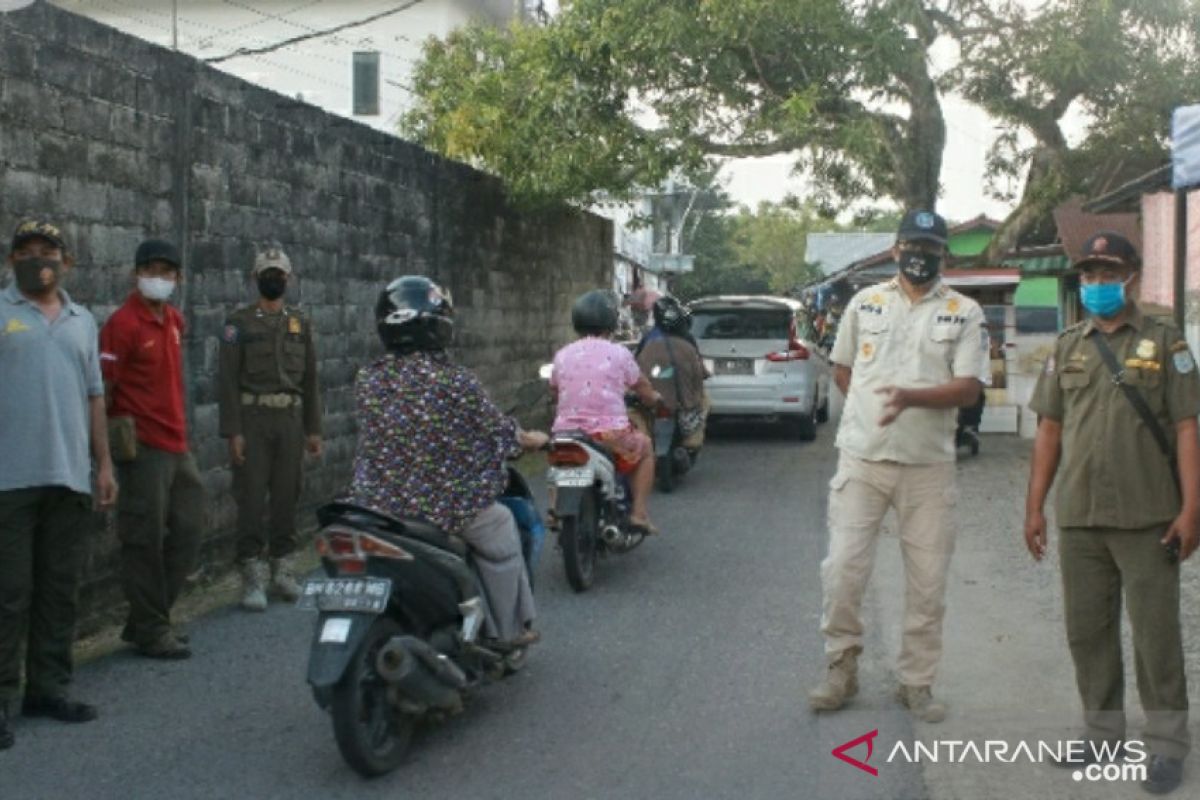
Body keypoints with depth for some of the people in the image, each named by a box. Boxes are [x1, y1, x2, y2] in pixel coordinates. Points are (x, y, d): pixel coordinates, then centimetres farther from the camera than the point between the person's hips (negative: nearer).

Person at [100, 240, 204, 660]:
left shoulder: (173, 319, 12)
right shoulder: (123, 323, -12)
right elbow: (102, 388, -14)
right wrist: (109, 442, -16)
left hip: (177, 445, 9)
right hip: (144, 448, -9)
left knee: (187, 530, 14)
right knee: (145, 541, 0)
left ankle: (148, 618, 25)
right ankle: (150, 630, 11)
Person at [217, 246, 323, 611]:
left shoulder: (300, 323, 12)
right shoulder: (240, 322, 0)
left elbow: (310, 379, 13)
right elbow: (228, 379, -5)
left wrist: (313, 429, 9)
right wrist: (232, 432, -11)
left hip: (291, 421, 4)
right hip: (253, 420, -3)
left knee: (287, 498, 8)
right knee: (251, 499, -2)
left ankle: (281, 568, 19)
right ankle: (252, 577, 3)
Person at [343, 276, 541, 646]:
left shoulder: (368, 380, -4)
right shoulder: (455, 381, -17)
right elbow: (499, 431, -4)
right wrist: (532, 439, 18)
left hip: (377, 504, 5)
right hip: (449, 506, -5)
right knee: (501, 530, 21)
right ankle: (508, 631, 28)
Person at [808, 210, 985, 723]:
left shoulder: (964, 312, 3)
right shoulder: (865, 302, 8)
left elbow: (968, 388, -6)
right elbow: (841, 368, 18)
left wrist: (912, 397, -22)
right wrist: (871, 409, 6)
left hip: (929, 464, 0)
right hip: (862, 456, 1)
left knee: (927, 580, 5)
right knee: (842, 568, -3)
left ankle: (917, 681, 19)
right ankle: (841, 667, 15)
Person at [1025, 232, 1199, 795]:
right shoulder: (1068, 347, 13)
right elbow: (1049, 429, 12)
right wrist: (1034, 505, 8)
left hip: (1147, 517, -4)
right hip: (1079, 517, 4)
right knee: (1087, 631, 10)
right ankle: (1103, 733, 24)